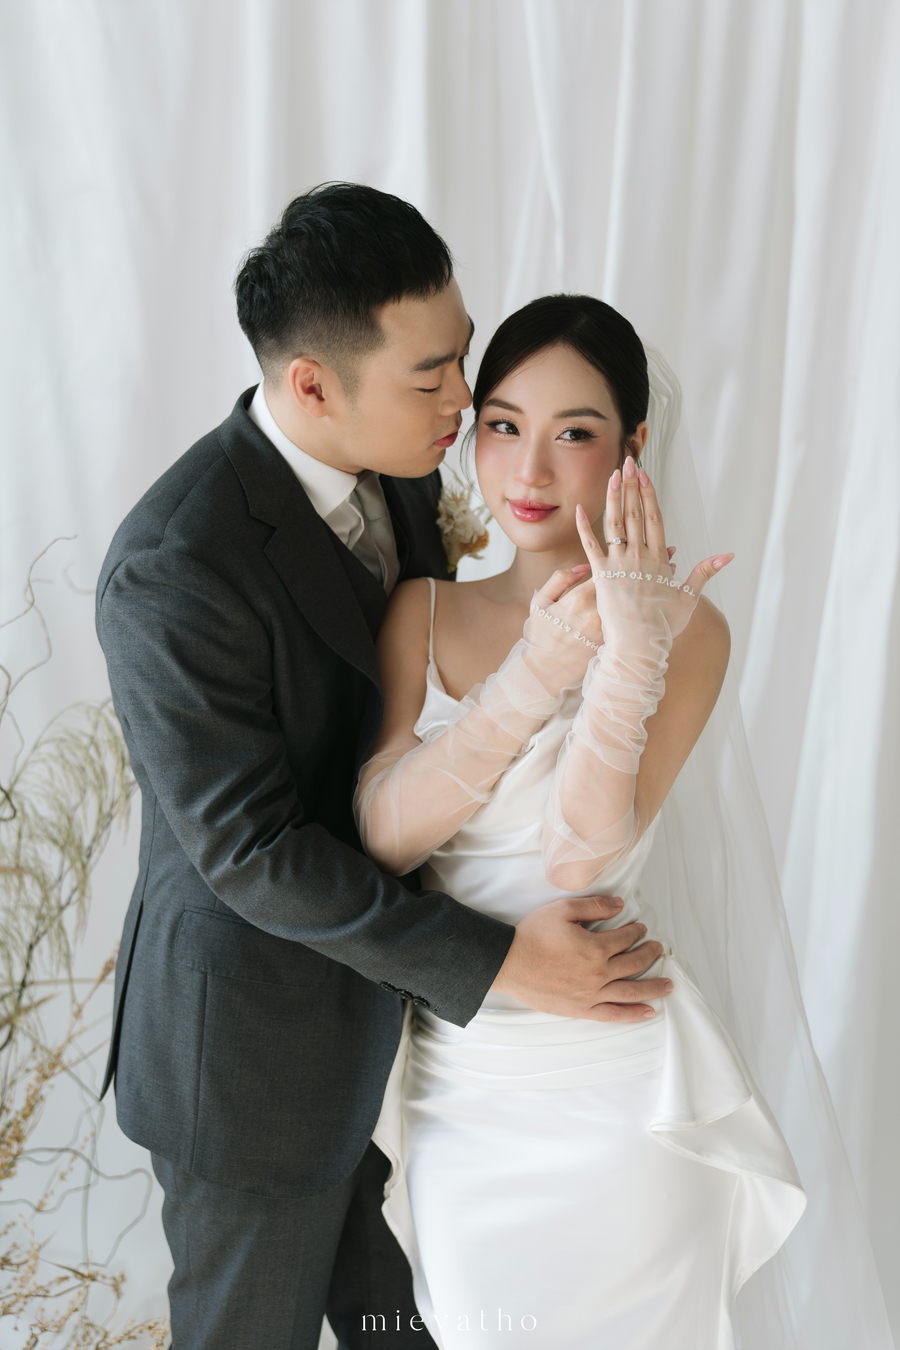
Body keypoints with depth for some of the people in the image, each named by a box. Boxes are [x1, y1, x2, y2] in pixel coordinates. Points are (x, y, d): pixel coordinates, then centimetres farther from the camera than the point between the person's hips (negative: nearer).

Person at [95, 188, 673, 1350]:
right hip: (252, 1035, -7)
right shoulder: (175, 569, -32)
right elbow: (249, 851, -27)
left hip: (380, 984, 7)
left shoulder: (394, 463, -7)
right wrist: (495, 963, -25)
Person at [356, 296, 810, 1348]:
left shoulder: (682, 629, -12)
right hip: (453, 1072, 4)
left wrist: (629, 657, -32)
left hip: (611, 1083, -3)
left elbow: (580, 855, -19)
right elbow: (381, 830, -13)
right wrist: (535, 674, -24)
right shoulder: (424, 611, 0)